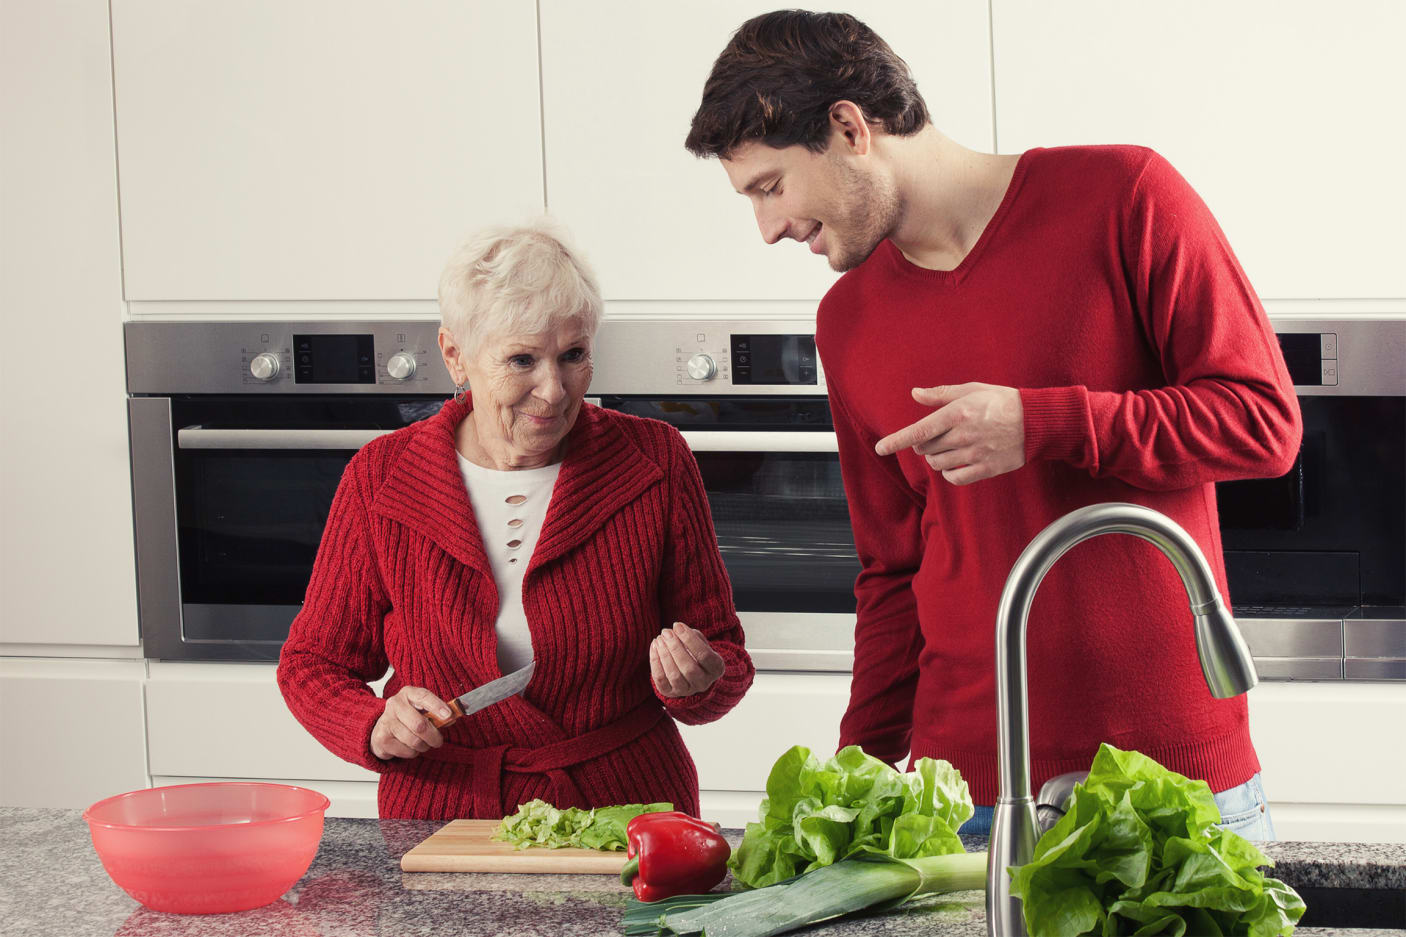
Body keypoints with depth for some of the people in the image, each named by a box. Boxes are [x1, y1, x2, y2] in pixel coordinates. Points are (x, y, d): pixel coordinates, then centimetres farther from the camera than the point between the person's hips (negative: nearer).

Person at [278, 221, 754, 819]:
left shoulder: (656, 462, 0)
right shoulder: (380, 479, -1)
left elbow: (722, 650, 7)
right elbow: (313, 664, 9)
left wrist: (696, 685, -16)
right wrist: (377, 728, -12)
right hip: (441, 825, 1)